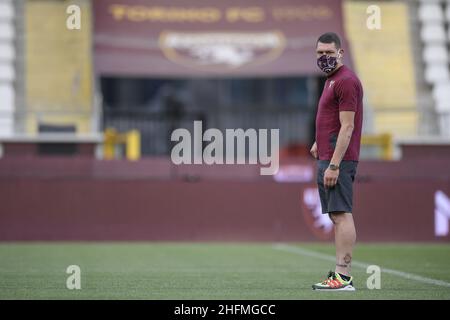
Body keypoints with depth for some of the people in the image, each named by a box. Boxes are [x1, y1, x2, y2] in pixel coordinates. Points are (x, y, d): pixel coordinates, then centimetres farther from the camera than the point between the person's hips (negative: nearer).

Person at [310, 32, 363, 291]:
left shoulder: (346, 81, -12)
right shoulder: (332, 80, 19)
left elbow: (347, 127, -18)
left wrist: (334, 165, -22)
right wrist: (320, 142, 21)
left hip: (338, 160, -10)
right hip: (328, 158, 10)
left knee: (342, 215, -11)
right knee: (338, 216, 10)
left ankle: (344, 277, -13)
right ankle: (341, 273, 12)